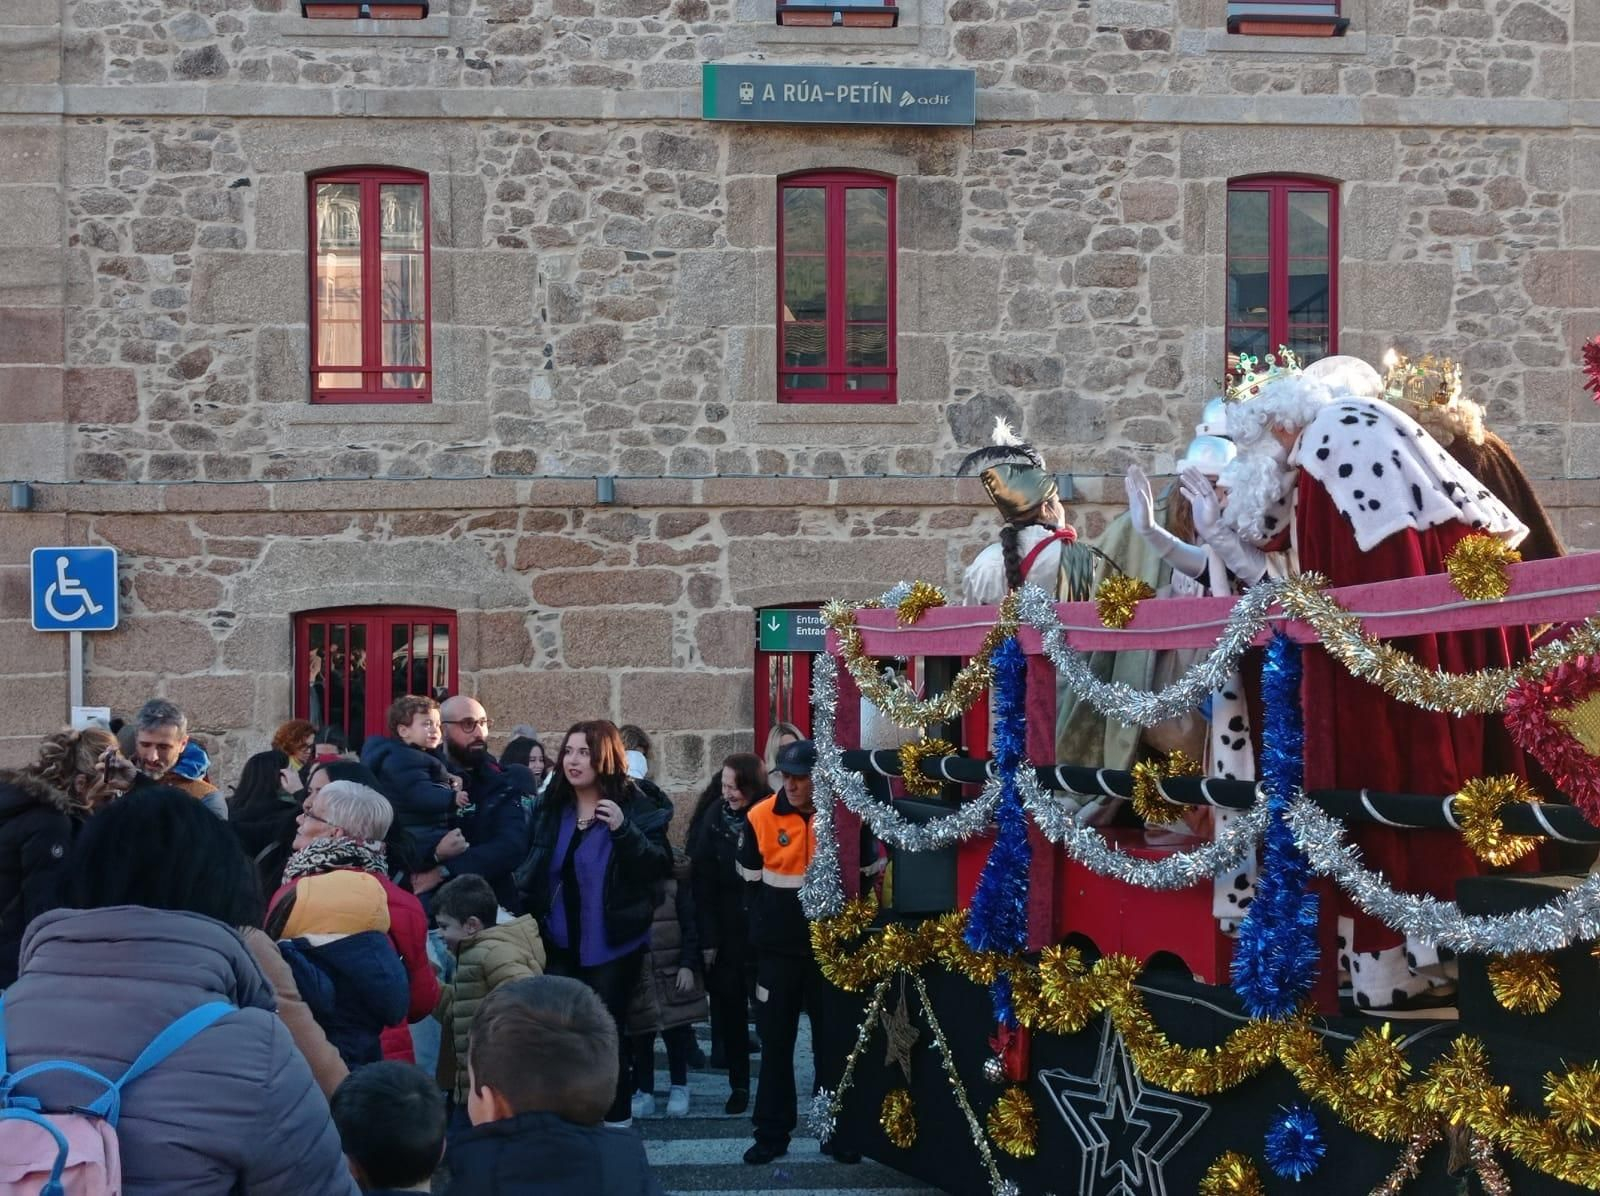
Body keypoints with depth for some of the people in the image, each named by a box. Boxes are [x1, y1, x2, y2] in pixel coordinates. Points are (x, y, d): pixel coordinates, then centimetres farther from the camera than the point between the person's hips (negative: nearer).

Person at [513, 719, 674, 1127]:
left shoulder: (635, 808, -8)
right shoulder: (549, 807, 6)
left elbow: (660, 868, -16)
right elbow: (530, 874, 13)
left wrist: (624, 830, -27)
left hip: (612, 944, -4)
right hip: (559, 942, 4)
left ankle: (615, 1118, 17)